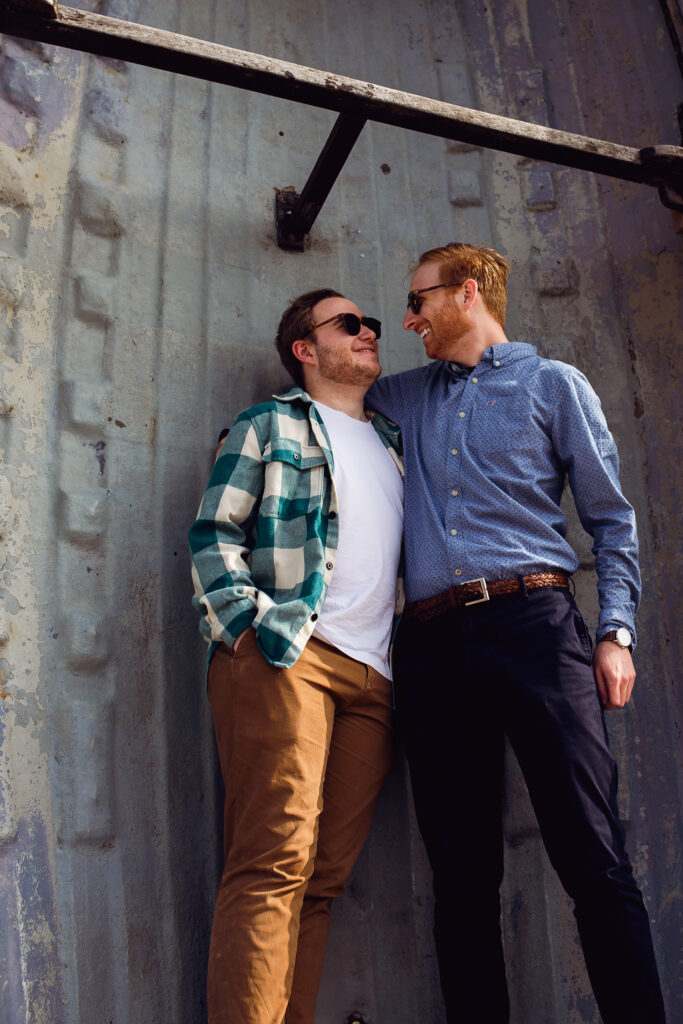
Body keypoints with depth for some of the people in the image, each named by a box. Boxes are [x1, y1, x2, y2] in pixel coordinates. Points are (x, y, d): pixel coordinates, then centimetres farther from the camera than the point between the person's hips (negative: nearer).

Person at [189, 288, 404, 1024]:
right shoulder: (269, 426, 12)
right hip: (282, 656, -5)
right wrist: (246, 626, -12)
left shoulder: (392, 444, 28)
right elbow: (213, 536, 3)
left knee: (323, 876, 2)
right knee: (275, 864, -13)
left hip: (375, 674, 5)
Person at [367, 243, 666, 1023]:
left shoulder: (553, 384, 12)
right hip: (433, 642, 4)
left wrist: (616, 632, -4)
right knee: (462, 877, 5)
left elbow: (612, 518, 7)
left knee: (593, 861, -8)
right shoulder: (401, 398, 23)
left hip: (533, 622, -3)